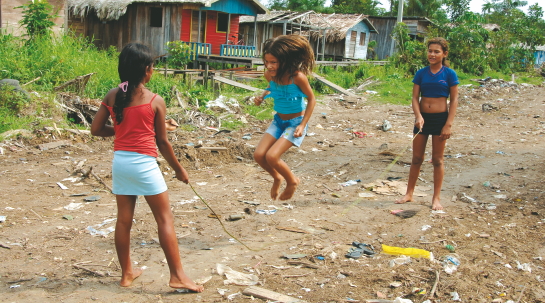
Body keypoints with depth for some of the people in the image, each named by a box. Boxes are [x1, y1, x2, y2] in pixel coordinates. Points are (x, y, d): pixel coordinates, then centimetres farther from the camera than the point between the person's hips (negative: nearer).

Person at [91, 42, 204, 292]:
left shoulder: (112, 96, 3)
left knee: (124, 219, 14)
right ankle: (178, 276, 3)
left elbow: (96, 129, 5)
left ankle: (127, 273, 25)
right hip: (144, 163, -5)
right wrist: (178, 169, 9)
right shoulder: (155, 101, -8)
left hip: (120, 161, 5)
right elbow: (162, 142, -3)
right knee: (165, 218, 2)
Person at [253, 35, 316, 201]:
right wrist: (262, 96, -8)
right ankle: (277, 177, 26)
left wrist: (303, 125, -17)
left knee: (272, 156, -19)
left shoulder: (297, 77, -26)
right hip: (278, 120, 6)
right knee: (259, 155, -5)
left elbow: (311, 99, -14)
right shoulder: (270, 75, -10)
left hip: (295, 122, -6)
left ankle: (292, 181, 11)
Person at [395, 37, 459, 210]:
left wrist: (448, 124, -11)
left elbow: (454, 100, -5)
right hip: (422, 118, 3)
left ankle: (436, 198, 15)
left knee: (437, 160, 5)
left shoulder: (449, 74, -5)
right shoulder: (421, 74, 2)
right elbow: (415, 97, -1)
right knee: (417, 158, 10)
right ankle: (409, 194, 21)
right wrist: (418, 116, -18)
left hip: (440, 118, -3)